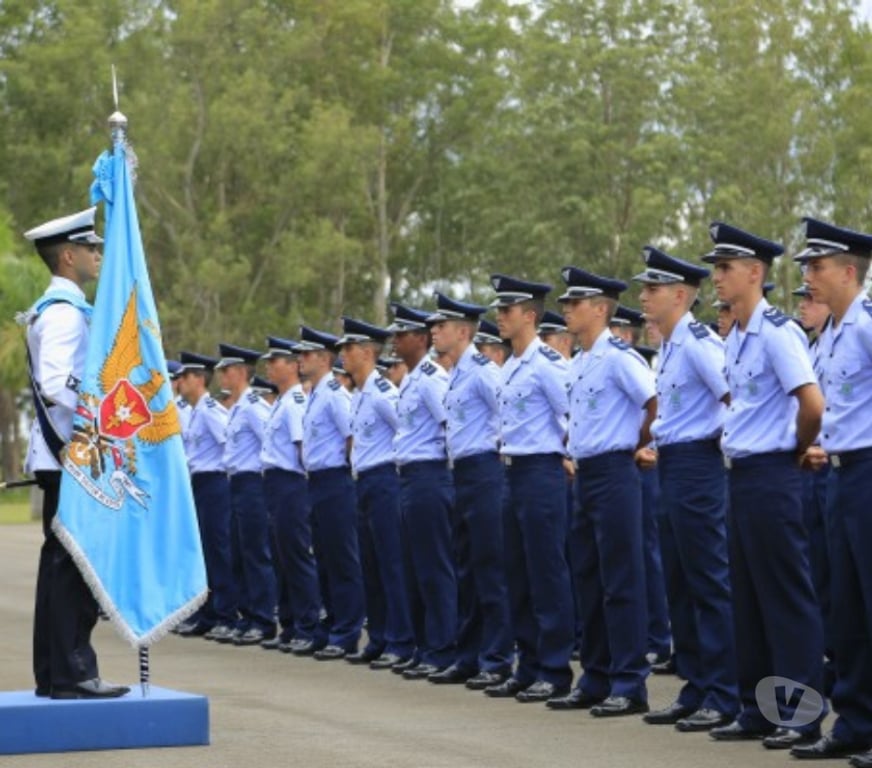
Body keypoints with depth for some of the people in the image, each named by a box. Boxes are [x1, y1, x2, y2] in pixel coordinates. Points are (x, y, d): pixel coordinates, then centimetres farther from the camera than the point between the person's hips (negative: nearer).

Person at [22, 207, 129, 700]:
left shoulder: (52, 310, 18)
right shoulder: (65, 313, -14)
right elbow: (56, 384, -25)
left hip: (61, 456, 10)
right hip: (73, 455, -10)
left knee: (62, 563, 11)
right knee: (74, 563, -9)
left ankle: (54, 674, 14)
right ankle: (72, 673, -7)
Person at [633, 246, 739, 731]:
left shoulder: (698, 342, -15)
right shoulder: (669, 347, 14)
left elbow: (736, 397, -20)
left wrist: (725, 441, -8)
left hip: (696, 466, -10)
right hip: (671, 466, 10)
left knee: (709, 584, -6)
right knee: (680, 586, 13)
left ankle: (724, 698, -2)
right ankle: (696, 691, 19)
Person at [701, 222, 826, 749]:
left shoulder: (776, 333, -15)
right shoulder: (736, 339, 13)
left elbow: (813, 404, -23)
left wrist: (795, 451, -9)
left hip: (771, 476, -10)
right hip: (742, 474, 10)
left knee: (787, 597, -5)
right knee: (749, 598, 12)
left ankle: (802, 717, 0)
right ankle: (759, 710, 19)